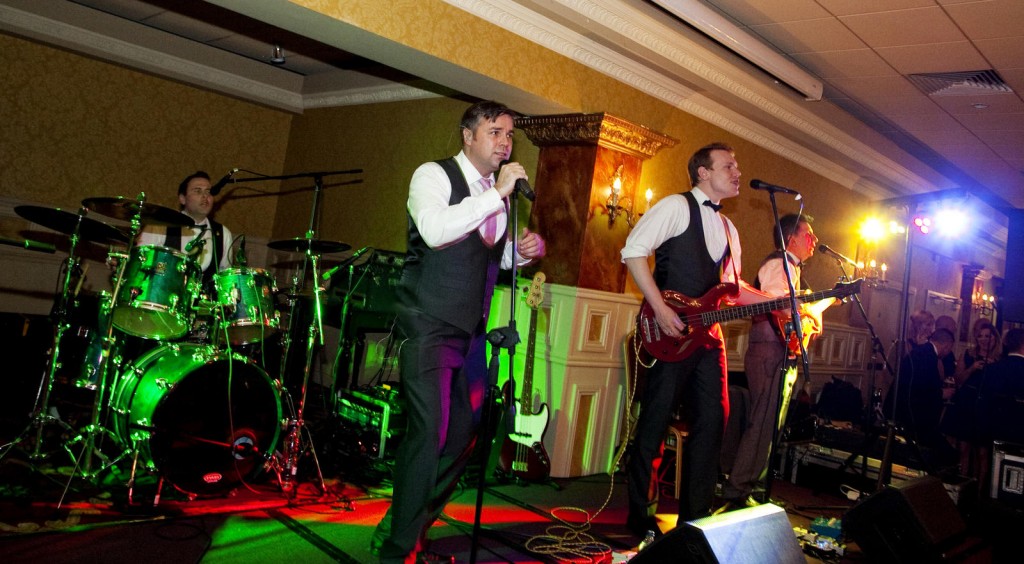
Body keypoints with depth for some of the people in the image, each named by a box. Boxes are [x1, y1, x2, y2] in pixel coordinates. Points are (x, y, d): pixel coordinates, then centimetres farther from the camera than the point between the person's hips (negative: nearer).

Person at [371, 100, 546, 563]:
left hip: (471, 330, 8)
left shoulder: (500, 194, 15)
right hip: (430, 327, -8)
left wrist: (524, 251, 4)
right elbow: (435, 231, -26)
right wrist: (497, 193, -22)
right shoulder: (433, 175, -7)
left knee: (464, 433, 10)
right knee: (428, 434, -14)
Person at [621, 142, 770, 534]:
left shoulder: (727, 228, 21)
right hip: (671, 333, -8)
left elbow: (734, 288, 24)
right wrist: (660, 308, -20)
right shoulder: (677, 206, -4)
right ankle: (639, 514, 11)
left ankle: (694, 515, 20)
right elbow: (633, 250, -14)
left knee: (712, 421, 7)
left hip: (708, 333, 8)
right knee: (655, 423, -2)